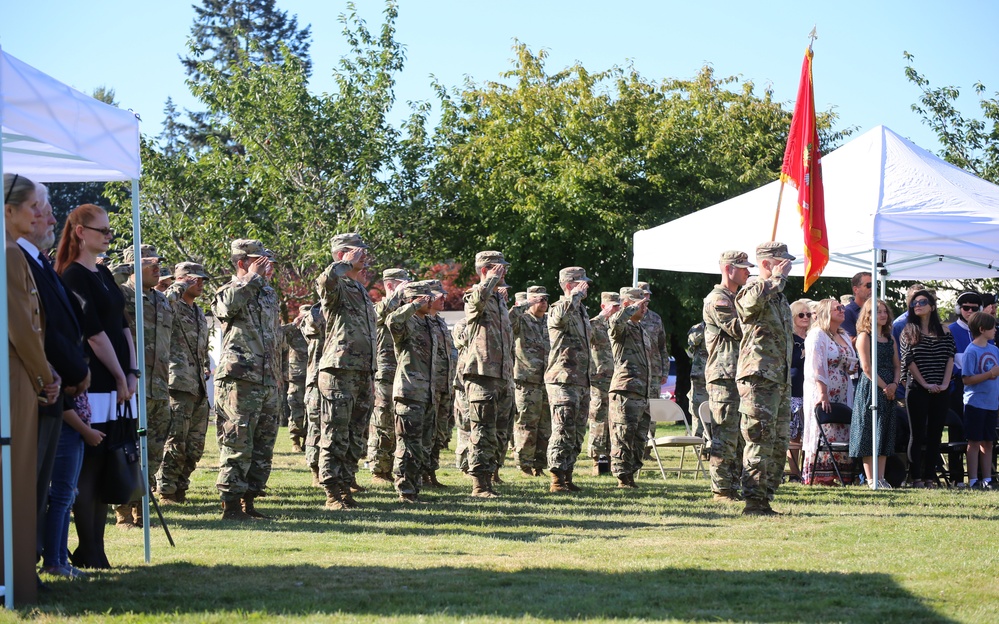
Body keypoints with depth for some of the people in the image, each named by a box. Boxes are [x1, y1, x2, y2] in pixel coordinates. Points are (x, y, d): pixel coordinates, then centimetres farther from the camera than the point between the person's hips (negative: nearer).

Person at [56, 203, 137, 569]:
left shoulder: (103, 275, 17)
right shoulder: (74, 276, -9)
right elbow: (94, 332, -14)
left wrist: (132, 372, 3)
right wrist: (120, 376, -11)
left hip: (118, 382, 9)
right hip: (95, 383, -9)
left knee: (105, 468, 9)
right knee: (89, 466, -5)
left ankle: (95, 548, 13)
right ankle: (88, 552, -1)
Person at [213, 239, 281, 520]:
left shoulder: (268, 293, 19)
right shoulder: (229, 291, -1)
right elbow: (227, 306, -28)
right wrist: (252, 278, -17)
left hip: (268, 382, 8)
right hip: (240, 381, -8)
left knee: (263, 446, 10)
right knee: (237, 444, -8)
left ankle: (248, 502, 18)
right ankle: (231, 505, -6)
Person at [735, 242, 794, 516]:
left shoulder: (780, 297, 22)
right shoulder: (751, 292, -7)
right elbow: (752, 300, -35)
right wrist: (776, 279, -19)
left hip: (780, 380, 9)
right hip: (758, 379, -9)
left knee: (778, 445, 10)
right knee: (760, 442, -11)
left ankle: (766, 498, 16)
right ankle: (754, 501, -10)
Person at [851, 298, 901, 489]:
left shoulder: (889, 339, 17)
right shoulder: (864, 337, -5)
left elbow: (897, 365, 14)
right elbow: (866, 367, -12)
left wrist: (894, 384, -4)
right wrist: (883, 386, -13)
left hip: (888, 391, 7)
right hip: (870, 389, -7)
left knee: (885, 435, 6)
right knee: (869, 432, -6)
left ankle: (881, 478, 9)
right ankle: (871, 479, -6)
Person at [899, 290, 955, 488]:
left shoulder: (943, 331, 10)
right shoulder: (908, 331, 3)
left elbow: (950, 358, 4)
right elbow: (908, 360, -5)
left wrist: (945, 383, -8)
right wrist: (925, 384, -12)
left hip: (940, 391, 3)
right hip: (917, 390, -3)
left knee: (935, 434, 5)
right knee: (917, 434, -2)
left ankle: (930, 477, 9)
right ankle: (916, 478, 0)